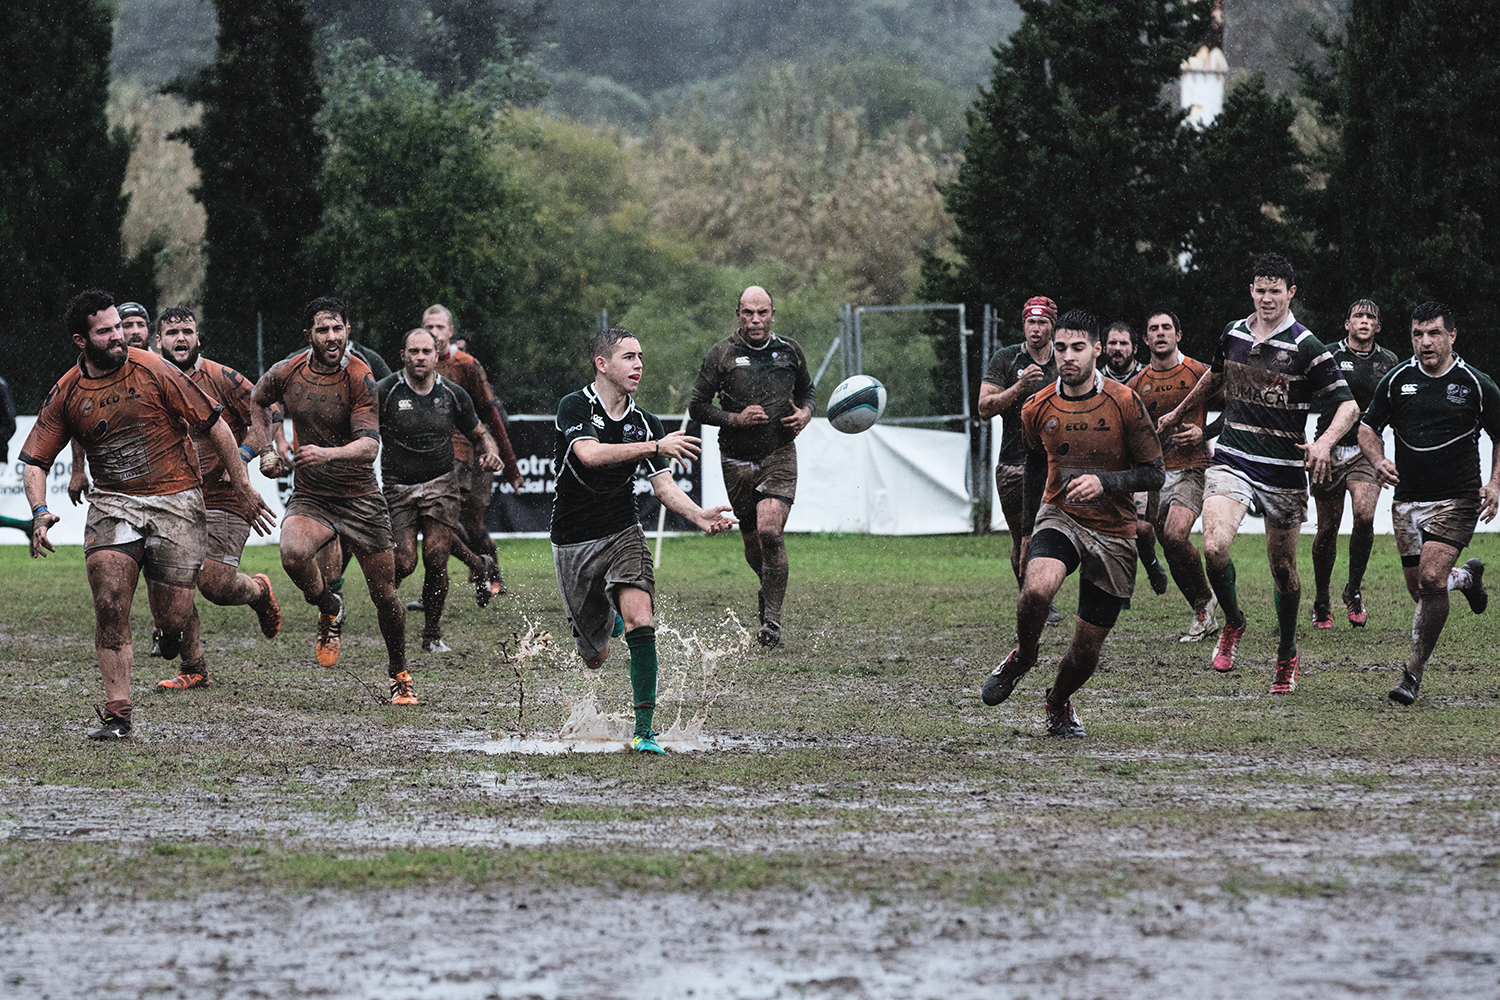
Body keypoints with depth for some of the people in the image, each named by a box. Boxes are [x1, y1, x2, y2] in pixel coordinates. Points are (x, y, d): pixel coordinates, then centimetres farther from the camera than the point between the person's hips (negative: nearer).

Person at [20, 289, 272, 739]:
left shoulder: (154, 371, -8)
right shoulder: (66, 394, 0)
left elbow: (214, 426, -2)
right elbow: (34, 461, 5)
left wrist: (244, 490, -2)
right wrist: (40, 511, -14)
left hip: (176, 499, -2)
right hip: (112, 503, 2)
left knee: (172, 621, -4)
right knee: (110, 604, -16)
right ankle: (117, 712, -8)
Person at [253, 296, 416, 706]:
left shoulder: (360, 378, -15)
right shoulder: (286, 373, -5)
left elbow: (370, 446, -24)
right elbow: (257, 402, 19)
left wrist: (329, 453, -41)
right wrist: (267, 450, 10)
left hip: (361, 498, -2)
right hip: (309, 497, 2)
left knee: (384, 593, 2)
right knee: (293, 554, -30)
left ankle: (399, 673, 27)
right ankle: (329, 609, 2)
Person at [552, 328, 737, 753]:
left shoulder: (645, 424, 1)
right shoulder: (575, 407, -12)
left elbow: (664, 485, -3)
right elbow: (589, 454, -30)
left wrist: (700, 516, -22)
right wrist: (655, 446, -35)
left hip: (623, 534, 2)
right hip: (573, 542, -2)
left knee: (640, 622, -24)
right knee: (595, 657, 9)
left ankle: (644, 730, -19)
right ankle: (605, 620, 49)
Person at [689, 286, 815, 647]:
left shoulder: (789, 351, 3)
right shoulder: (721, 355, -5)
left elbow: (807, 389, 21)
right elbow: (697, 406, -2)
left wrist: (805, 414, 0)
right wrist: (735, 419, -16)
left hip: (780, 456, -1)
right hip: (737, 461, 1)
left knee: (770, 531, -19)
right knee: (752, 541, 8)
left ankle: (772, 618, -13)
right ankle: (769, 587, 41)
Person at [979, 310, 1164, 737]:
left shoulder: (1124, 402, -10)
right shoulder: (1037, 409, -2)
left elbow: (1154, 474, -8)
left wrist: (1103, 482, -22)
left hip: (1114, 533, -1)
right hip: (1059, 518, 1)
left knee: (1088, 648, 2)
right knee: (1037, 588, -33)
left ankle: (1058, 703, 35)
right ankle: (1021, 658, -2)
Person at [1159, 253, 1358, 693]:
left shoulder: (1306, 347, -9)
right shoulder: (1233, 334, 6)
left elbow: (1348, 405, -9)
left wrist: (1326, 440, -28)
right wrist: (1178, 414, 39)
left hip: (1284, 471, -2)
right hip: (1232, 460, 2)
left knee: (1283, 569, 6)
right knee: (1214, 547, -20)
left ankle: (1287, 653, 28)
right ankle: (1232, 623, 7)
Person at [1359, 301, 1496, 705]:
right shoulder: (1396, 381, 2)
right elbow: (1368, 429, 12)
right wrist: (1379, 461, -9)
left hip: (1456, 500, -4)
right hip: (1407, 500, 4)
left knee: (1431, 579, -20)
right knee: (1420, 591, 7)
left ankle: (1413, 672, -9)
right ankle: (1467, 577, 43)